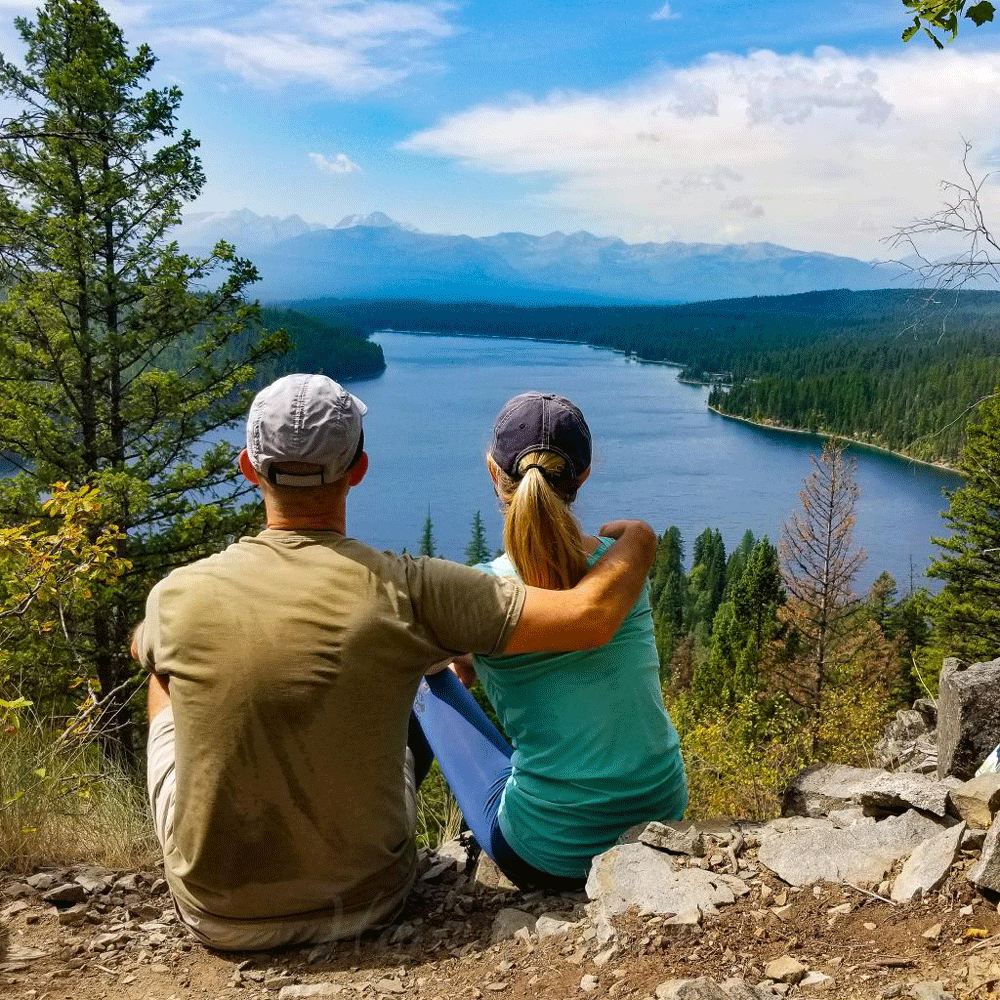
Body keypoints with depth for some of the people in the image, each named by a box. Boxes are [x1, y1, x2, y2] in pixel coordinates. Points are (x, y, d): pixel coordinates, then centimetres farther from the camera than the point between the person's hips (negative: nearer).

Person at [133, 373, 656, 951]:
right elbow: (591, 618, -21)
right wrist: (636, 543, 0)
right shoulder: (407, 593, -23)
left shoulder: (178, 597, -16)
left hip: (218, 919, 1)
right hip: (364, 903, 0)